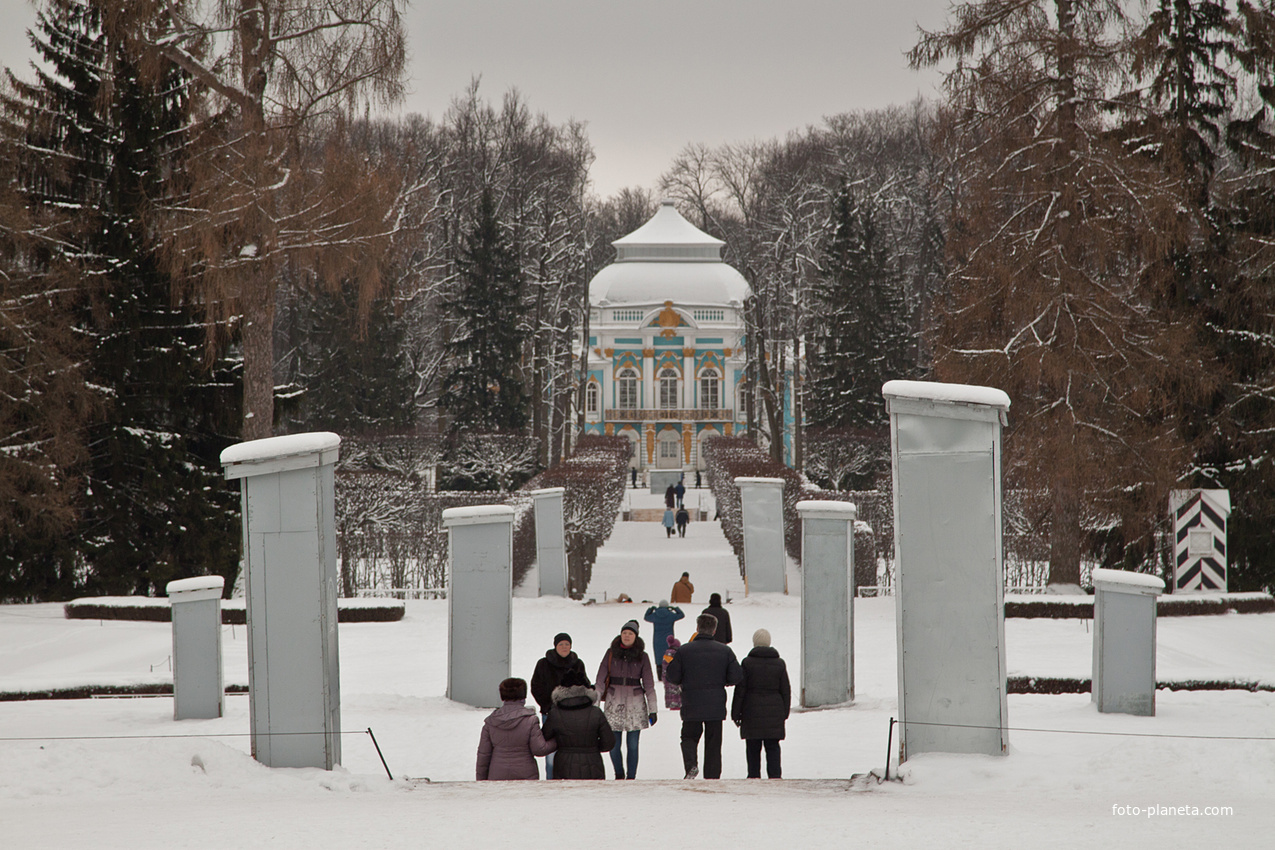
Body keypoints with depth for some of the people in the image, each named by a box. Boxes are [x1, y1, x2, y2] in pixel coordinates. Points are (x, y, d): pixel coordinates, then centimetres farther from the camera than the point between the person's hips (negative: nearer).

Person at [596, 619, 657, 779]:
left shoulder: (642, 656, 5)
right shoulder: (611, 654, 5)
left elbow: (648, 683, 7)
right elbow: (600, 680, 5)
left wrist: (653, 710, 4)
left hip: (635, 703, 0)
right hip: (614, 703, 0)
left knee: (632, 746, -2)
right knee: (614, 745, -1)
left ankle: (631, 778, 8)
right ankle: (619, 775, 21)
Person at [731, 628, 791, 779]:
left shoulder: (747, 663, -5)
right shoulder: (779, 663, 3)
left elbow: (740, 690, -5)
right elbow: (786, 690, 8)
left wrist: (736, 713, 2)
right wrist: (785, 712, 16)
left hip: (752, 710, -2)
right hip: (774, 712, 2)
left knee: (753, 747, 6)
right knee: (772, 747, 5)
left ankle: (754, 776, 5)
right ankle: (775, 775, -3)